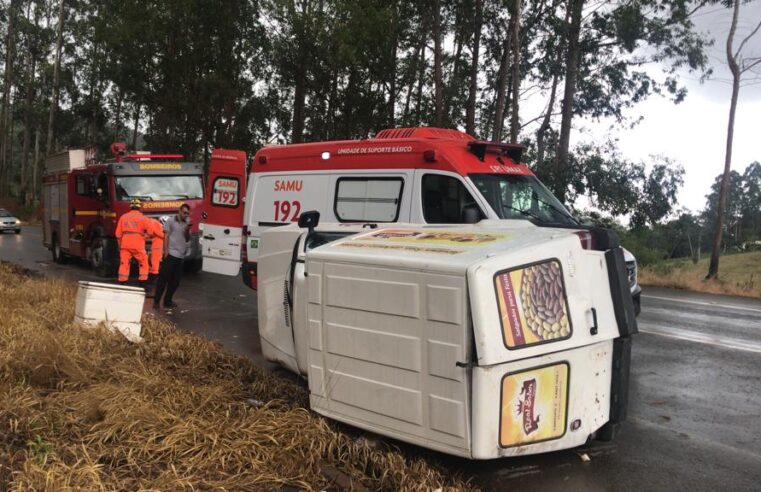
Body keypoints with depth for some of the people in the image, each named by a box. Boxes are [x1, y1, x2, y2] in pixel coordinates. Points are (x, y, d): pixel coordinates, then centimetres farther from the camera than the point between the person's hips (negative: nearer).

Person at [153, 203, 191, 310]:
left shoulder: (186, 223, 14)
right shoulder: (171, 221, -1)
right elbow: (166, 236, -6)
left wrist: (187, 230, -3)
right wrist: (166, 251, -13)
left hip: (181, 256, 6)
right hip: (171, 254, -6)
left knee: (175, 281, 9)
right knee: (163, 278, -5)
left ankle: (167, 301, 18)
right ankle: (156, 301, -1)